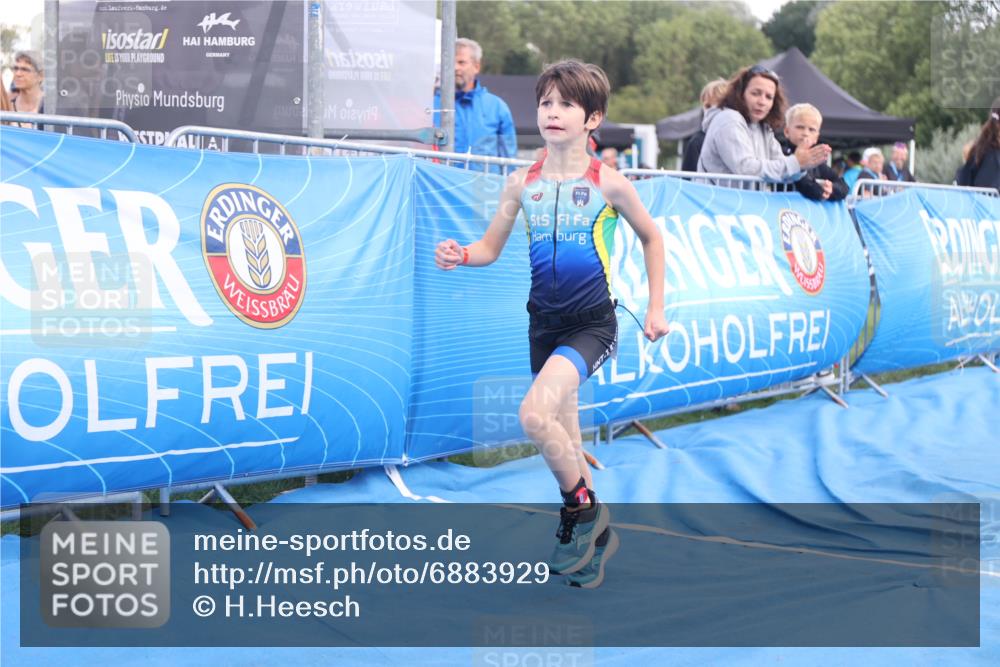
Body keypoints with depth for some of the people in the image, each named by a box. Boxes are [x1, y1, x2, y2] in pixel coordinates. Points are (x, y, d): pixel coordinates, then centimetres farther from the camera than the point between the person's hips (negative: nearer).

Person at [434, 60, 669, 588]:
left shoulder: (608, 183, -6)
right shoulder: (522, 183, 2)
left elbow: (651, 238, 8)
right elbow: (491, 247, 7)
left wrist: (656, 307, 8)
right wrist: (459, 255, -15)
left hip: (592, 323, -5)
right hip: (544, 322, 5)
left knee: (535, 413, -25)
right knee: (563, 441, 12)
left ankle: (583, 510, -2)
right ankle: (594, 535, 32)